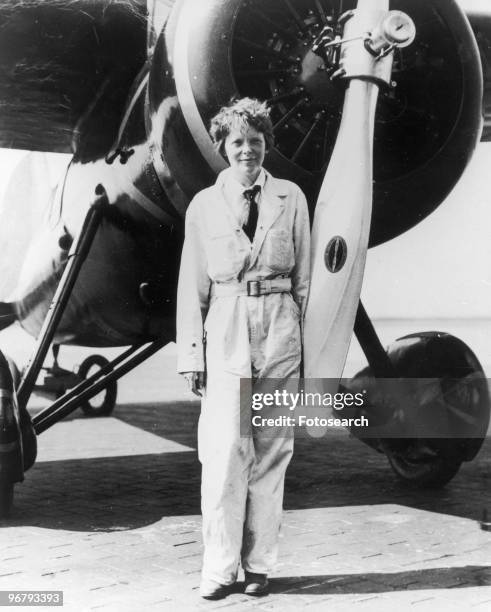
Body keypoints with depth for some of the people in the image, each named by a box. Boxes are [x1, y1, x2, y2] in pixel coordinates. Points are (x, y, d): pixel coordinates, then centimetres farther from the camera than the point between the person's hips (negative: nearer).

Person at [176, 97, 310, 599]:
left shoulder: (291, 199, 7)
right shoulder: (203, 206, 5)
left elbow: (303, 278, 9)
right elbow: (192, 288, 6)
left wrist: (307, 341, 5)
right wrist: (191, 355, 1)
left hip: (280, 332, 1)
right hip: (226, 335, -1)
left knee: (271, 451, 4)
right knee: (225, 451, -7)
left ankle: (259, 564, 14)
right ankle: (218, 567, 4)